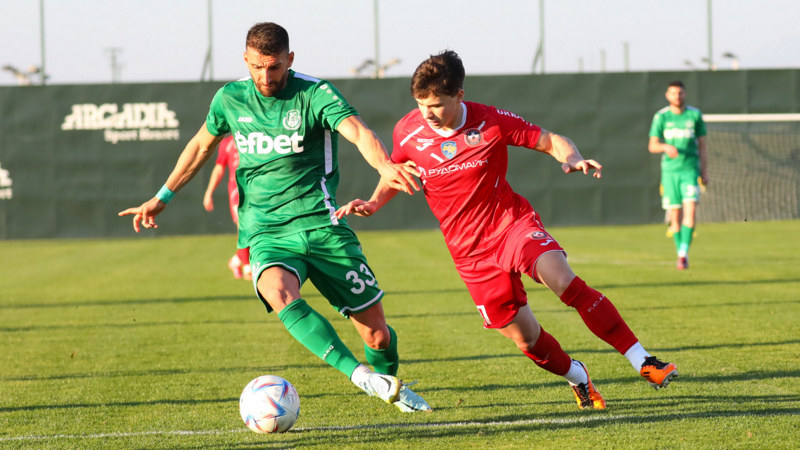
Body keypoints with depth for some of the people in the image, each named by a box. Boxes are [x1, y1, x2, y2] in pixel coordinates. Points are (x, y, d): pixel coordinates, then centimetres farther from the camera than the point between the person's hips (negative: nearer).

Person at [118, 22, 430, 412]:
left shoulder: (314, 94, -8)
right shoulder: (230, 99, 5)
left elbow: (357, 131, -25)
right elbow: (201, 145, 23)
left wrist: (384, 165, -46)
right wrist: (163, 197, 24)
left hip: (319, 223, -1)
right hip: (265, 232, 2)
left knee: (376, 333, 0)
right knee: (279, 293, -34)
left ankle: (389, 384, 34)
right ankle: (359, 375, -41)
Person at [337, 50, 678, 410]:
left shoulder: (491, 123, -14)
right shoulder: (408, 132, -7)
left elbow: (552, 141, -5)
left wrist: (572, 159, -27)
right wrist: (373, 203, -4)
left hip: (512, 222, -2)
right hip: (470, 250, 2)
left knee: (563, 280, -30)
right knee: (525, 339, -1)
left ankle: (644, 363, -27)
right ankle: (577, 377, 31)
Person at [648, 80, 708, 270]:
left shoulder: (695, 115, 6)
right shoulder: (661, 117, 3)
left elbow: (702, 144, 11)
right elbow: (652, 146, 1)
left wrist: (704, 171, 7)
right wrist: (666, 147, -22)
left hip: (690, 169, 0)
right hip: (670, 170, 0)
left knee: (691, 210, -17)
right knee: (675, 216, 1)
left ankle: (684, 252, -16)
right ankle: (680, 253, 15)